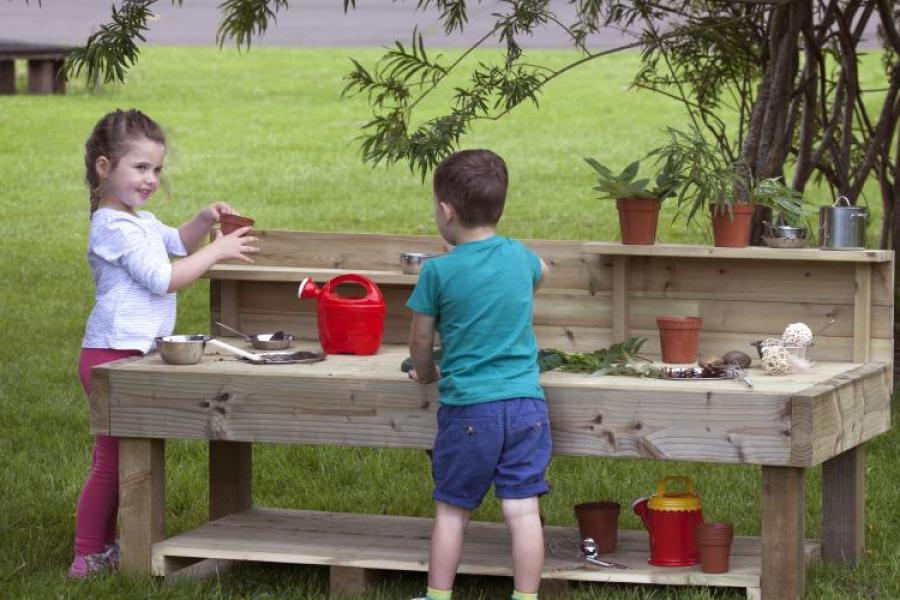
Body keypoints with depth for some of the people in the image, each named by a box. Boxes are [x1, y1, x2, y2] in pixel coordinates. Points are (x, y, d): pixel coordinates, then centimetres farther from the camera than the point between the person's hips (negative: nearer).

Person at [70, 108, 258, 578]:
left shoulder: (140, 221, 16)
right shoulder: (114, 227, -16)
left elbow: (176, 244, 34)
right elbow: (164, 278, -19)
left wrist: (204, 221, 14)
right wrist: (217, 250, -14)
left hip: (131, 355, 10)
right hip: (112, 356, -10)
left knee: (117, 457, 15)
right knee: (112, 459, -7)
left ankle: (104, 544, 22)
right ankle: (87, 556, -2)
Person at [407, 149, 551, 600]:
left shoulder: (439, 271, -9)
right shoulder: (520, 257, 4)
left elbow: (420, 341, 1)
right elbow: (541, 272, 30)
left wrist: (426, 374, 22)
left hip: (468, 409, -3)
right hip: (526, 403, 3)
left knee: (451, 511, 9)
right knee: (523, 511, 3)